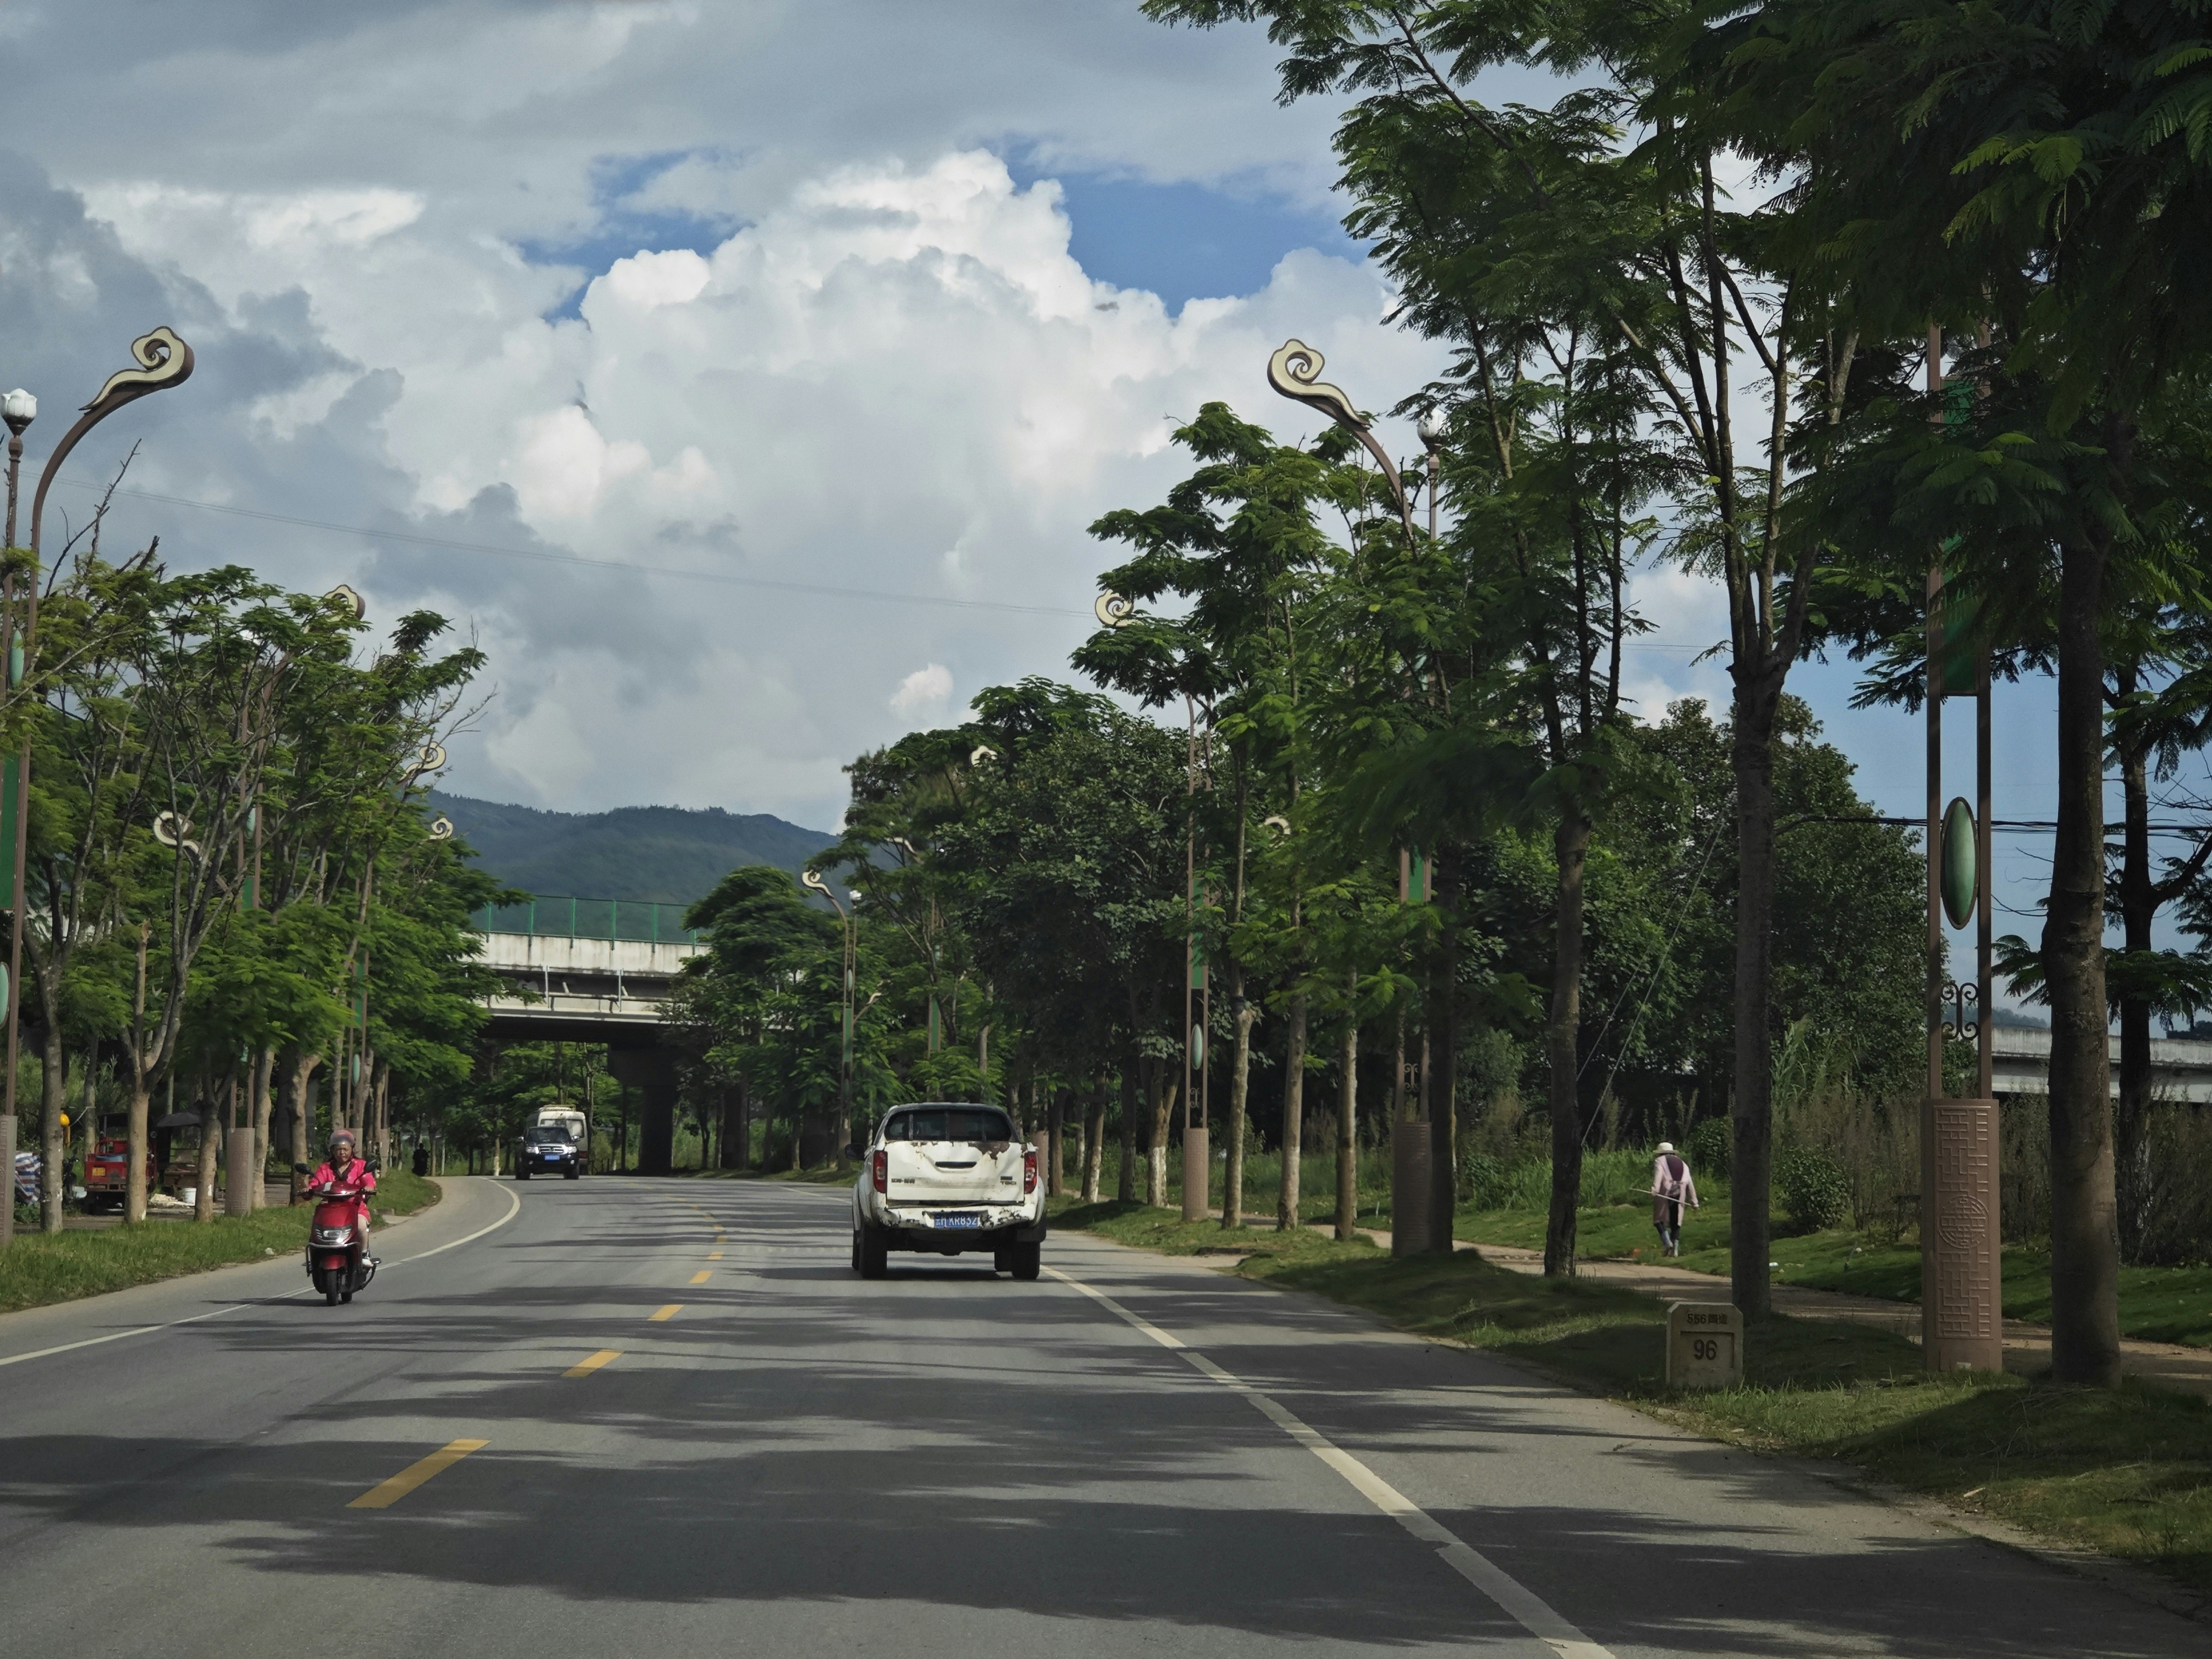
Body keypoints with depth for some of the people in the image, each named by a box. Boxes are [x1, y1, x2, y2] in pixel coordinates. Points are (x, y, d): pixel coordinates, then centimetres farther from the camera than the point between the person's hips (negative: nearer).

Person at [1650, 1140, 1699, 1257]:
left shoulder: (1660, 1161, 10)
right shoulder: (1683, 1164, 25)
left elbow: (1658, 1174, -11)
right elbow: (1690, 1183, 22)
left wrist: (1655, 1188, -26)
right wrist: (1694, 1201, 23)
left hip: (1665, 1193, -4)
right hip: (1679, 1195, 5)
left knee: (1659, 1218, 0)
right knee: (1676, 1222, 9)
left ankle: (1667, 1242, -20)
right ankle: (1675, 1249, 1)